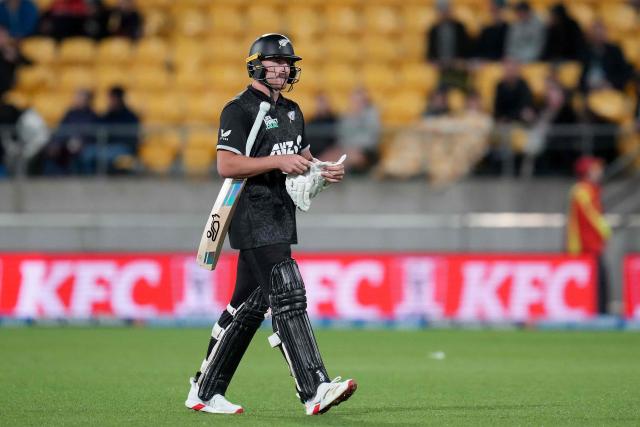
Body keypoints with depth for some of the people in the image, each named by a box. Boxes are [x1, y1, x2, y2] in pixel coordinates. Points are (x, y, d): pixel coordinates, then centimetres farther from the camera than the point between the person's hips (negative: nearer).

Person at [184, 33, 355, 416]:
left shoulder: (292, 111, 19)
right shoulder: (240, 110, -8)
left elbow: (302, 158, 29)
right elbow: (226, 165, -18)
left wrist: (325, 171, 7)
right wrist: (278, 161, -24)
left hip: (281, 217, 9)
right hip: (254, 217, -9)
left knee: (250, 306, 10)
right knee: (288, 296, -17)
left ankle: (205, 392, 17)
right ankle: (314, 390, -24)